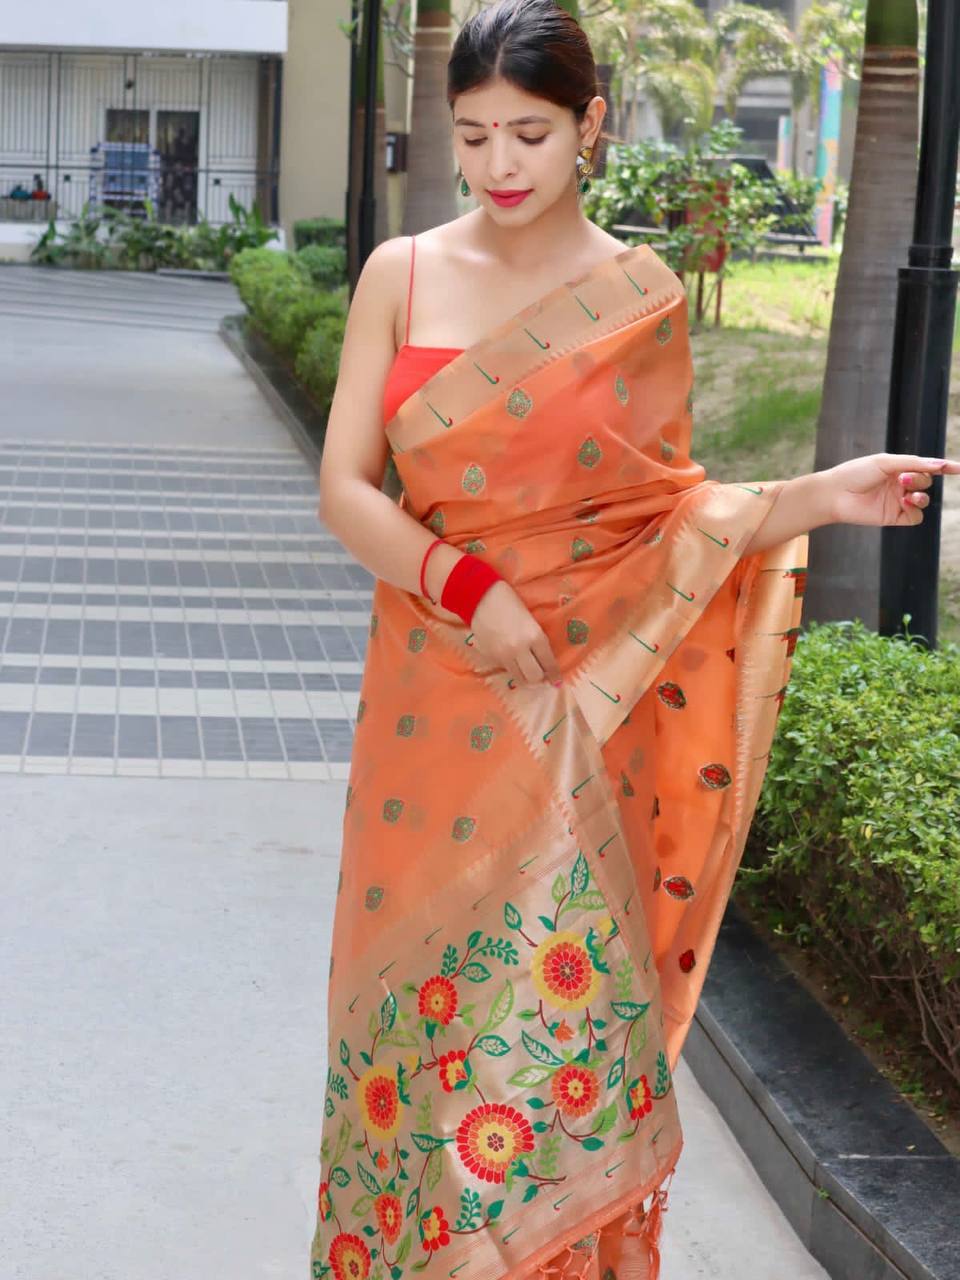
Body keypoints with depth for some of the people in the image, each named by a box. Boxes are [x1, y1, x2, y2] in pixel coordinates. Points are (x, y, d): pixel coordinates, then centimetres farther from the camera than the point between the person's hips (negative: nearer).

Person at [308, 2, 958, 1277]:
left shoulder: (643, 297, 1)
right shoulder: (401, 276, 2)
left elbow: (671, 511, 4)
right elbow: (345, 487, -1)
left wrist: (822, 496, -11)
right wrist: (468, 589, -15)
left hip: (582, 707, -1)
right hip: (434, 700, 1)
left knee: (559, 1008, -2)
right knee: (423, 992, 8)